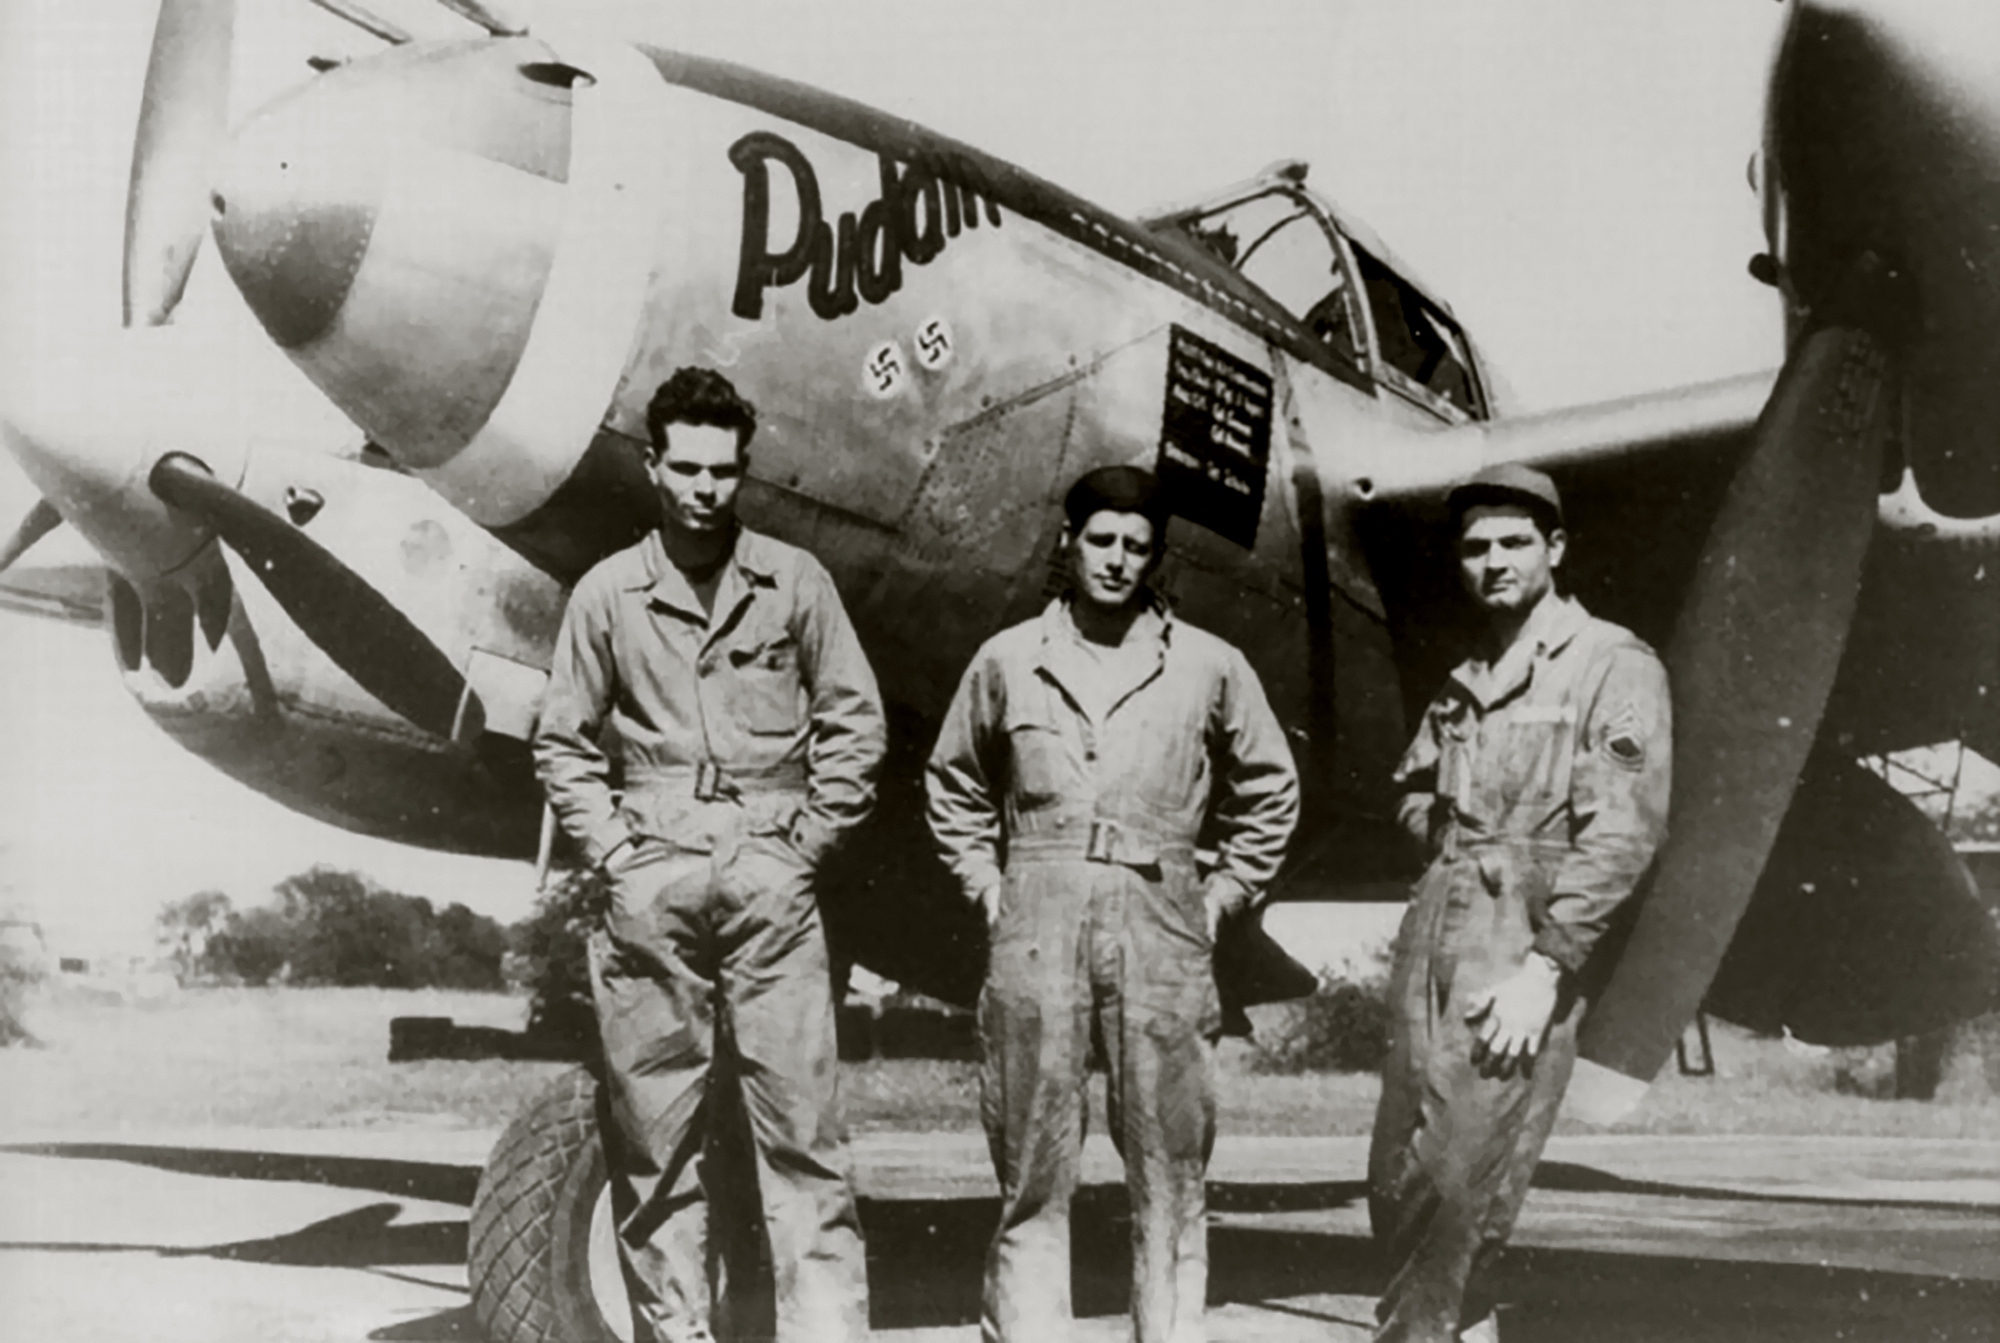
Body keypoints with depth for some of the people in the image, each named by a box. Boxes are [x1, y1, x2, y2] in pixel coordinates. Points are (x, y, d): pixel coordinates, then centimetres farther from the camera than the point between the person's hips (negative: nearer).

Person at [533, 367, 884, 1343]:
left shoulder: (794, 582, 6)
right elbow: (562, 743, 11)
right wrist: (613, 851, 1)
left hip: (769, 880, -1)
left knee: (799, 1121, -3)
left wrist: (807, 841, 1)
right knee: (654, 1133, 4)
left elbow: (854, 722, 8)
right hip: (652, 887, 1)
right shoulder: (608, 593, 7)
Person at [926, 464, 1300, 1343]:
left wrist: (1221, 898, 9)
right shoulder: (1008, 660, 7)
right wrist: (988, 887, 10)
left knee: (1169, 1164, 1)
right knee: (1032, 1165, 2)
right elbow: (954, 784, 19)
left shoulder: (1209, 667, 5)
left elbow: (1268, 791, 16)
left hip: (1160, 926, 0)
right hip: (1037, 926, 0)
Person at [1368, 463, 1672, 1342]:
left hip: (1528, 951, -7)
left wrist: (1547, 966, -18)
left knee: (1455, 1197, -11)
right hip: (1431, 941, 7)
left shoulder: (1614, 666, -3)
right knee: (1395, 1194, 6)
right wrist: (1455, 858, 12)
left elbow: (1622, 834, -12)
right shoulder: (1464, 685, 18)